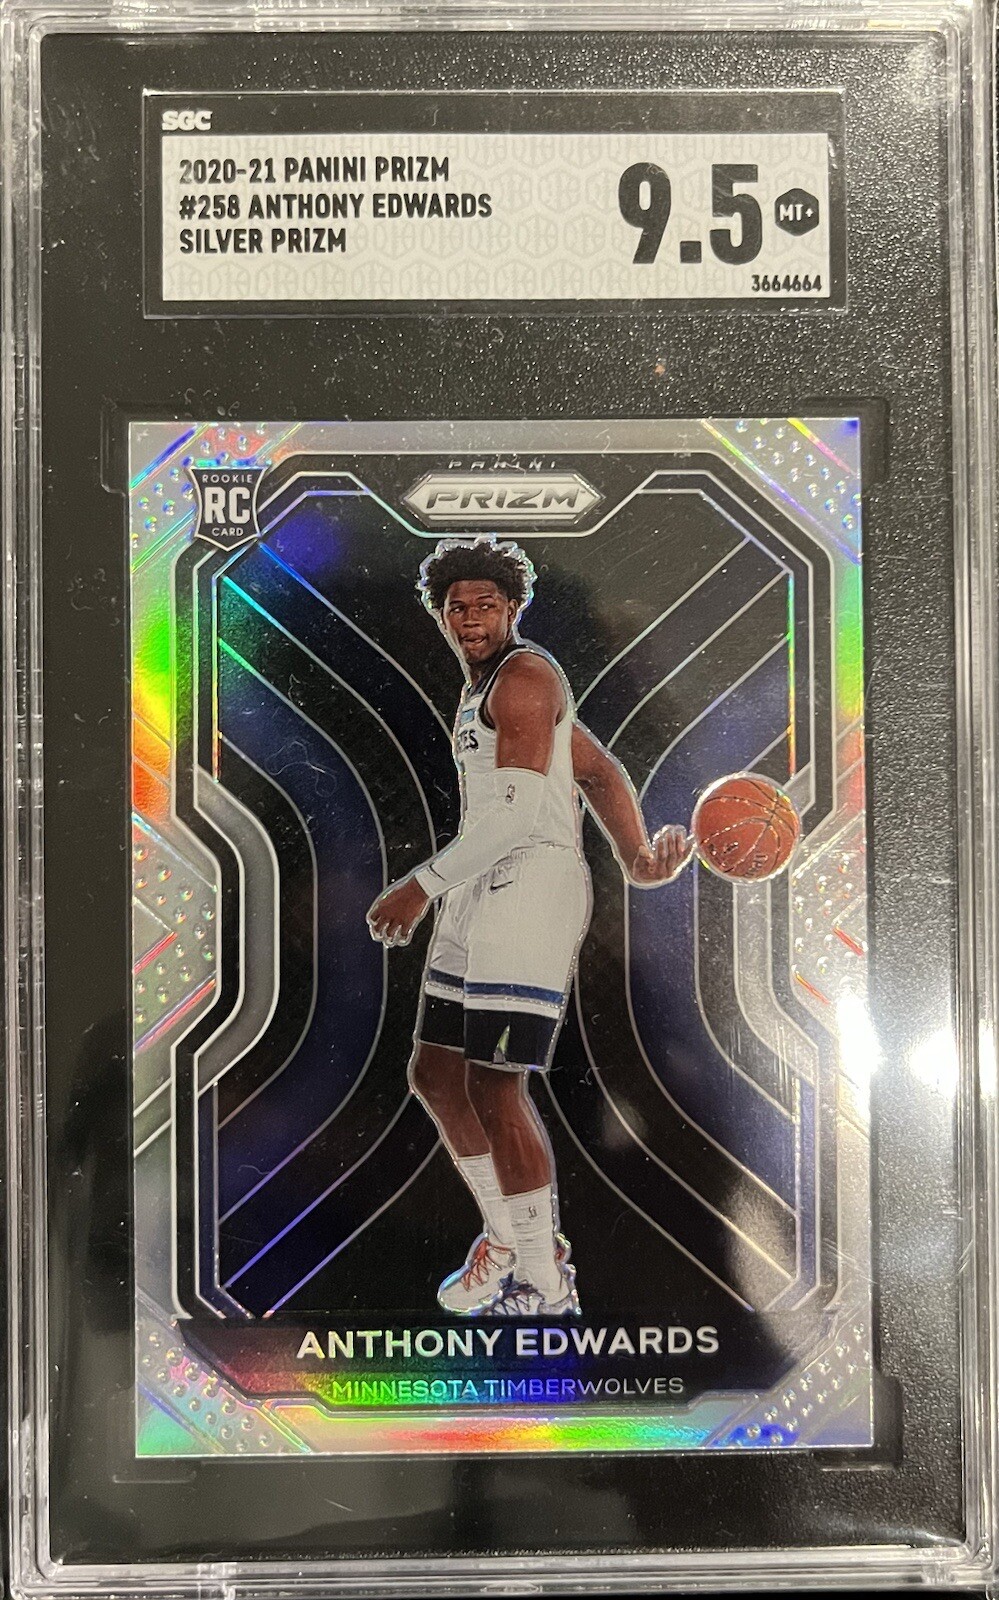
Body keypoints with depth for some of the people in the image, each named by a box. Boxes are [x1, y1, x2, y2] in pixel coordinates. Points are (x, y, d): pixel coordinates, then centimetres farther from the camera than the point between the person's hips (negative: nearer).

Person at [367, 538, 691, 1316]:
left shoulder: (524, 676, -8)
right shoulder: (485, 690, 22)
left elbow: (519, 812, -18)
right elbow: (602, 771, 22)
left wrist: (423, 885, -16)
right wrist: (636, 856, 12)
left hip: (533, 884, -10)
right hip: (480, 893, 10)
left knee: (494, 1086, -11)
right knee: (435, 1074, 13)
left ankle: (547, 1286, 2)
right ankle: (508, 1238, 28)